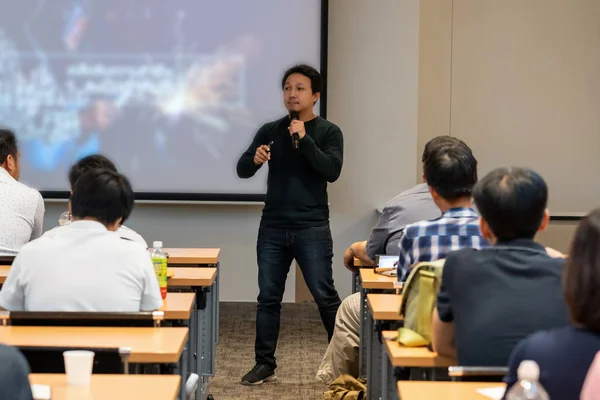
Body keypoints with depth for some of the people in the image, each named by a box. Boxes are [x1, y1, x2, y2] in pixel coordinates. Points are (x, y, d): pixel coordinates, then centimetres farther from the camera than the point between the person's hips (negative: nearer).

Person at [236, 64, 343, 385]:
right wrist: (254, 158, -19)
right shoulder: (270, 131, 8)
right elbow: (242, 170, 4)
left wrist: (304, 139, -21)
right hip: (272, 229, 3)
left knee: (325, 296, -2)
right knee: (268, 298, 5)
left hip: (312, 229, -3)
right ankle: (264, 364, 12)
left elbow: (332, 171, -14)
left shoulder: (328, 132, 0)